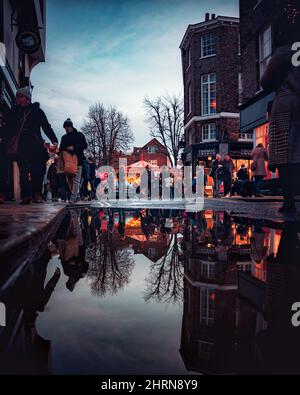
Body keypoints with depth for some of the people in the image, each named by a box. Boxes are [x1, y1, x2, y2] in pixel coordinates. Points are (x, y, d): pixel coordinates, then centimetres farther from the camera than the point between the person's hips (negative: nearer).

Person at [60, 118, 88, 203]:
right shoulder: (64, 137, 18)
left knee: (76, 180, -10)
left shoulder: (79, 135, 7)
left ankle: (73, 197, -13)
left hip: (78, 160, -4)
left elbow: (85, 145, -1)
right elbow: (61, 148, 19)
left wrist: (74, 147, -13)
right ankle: (77, 196, 14)